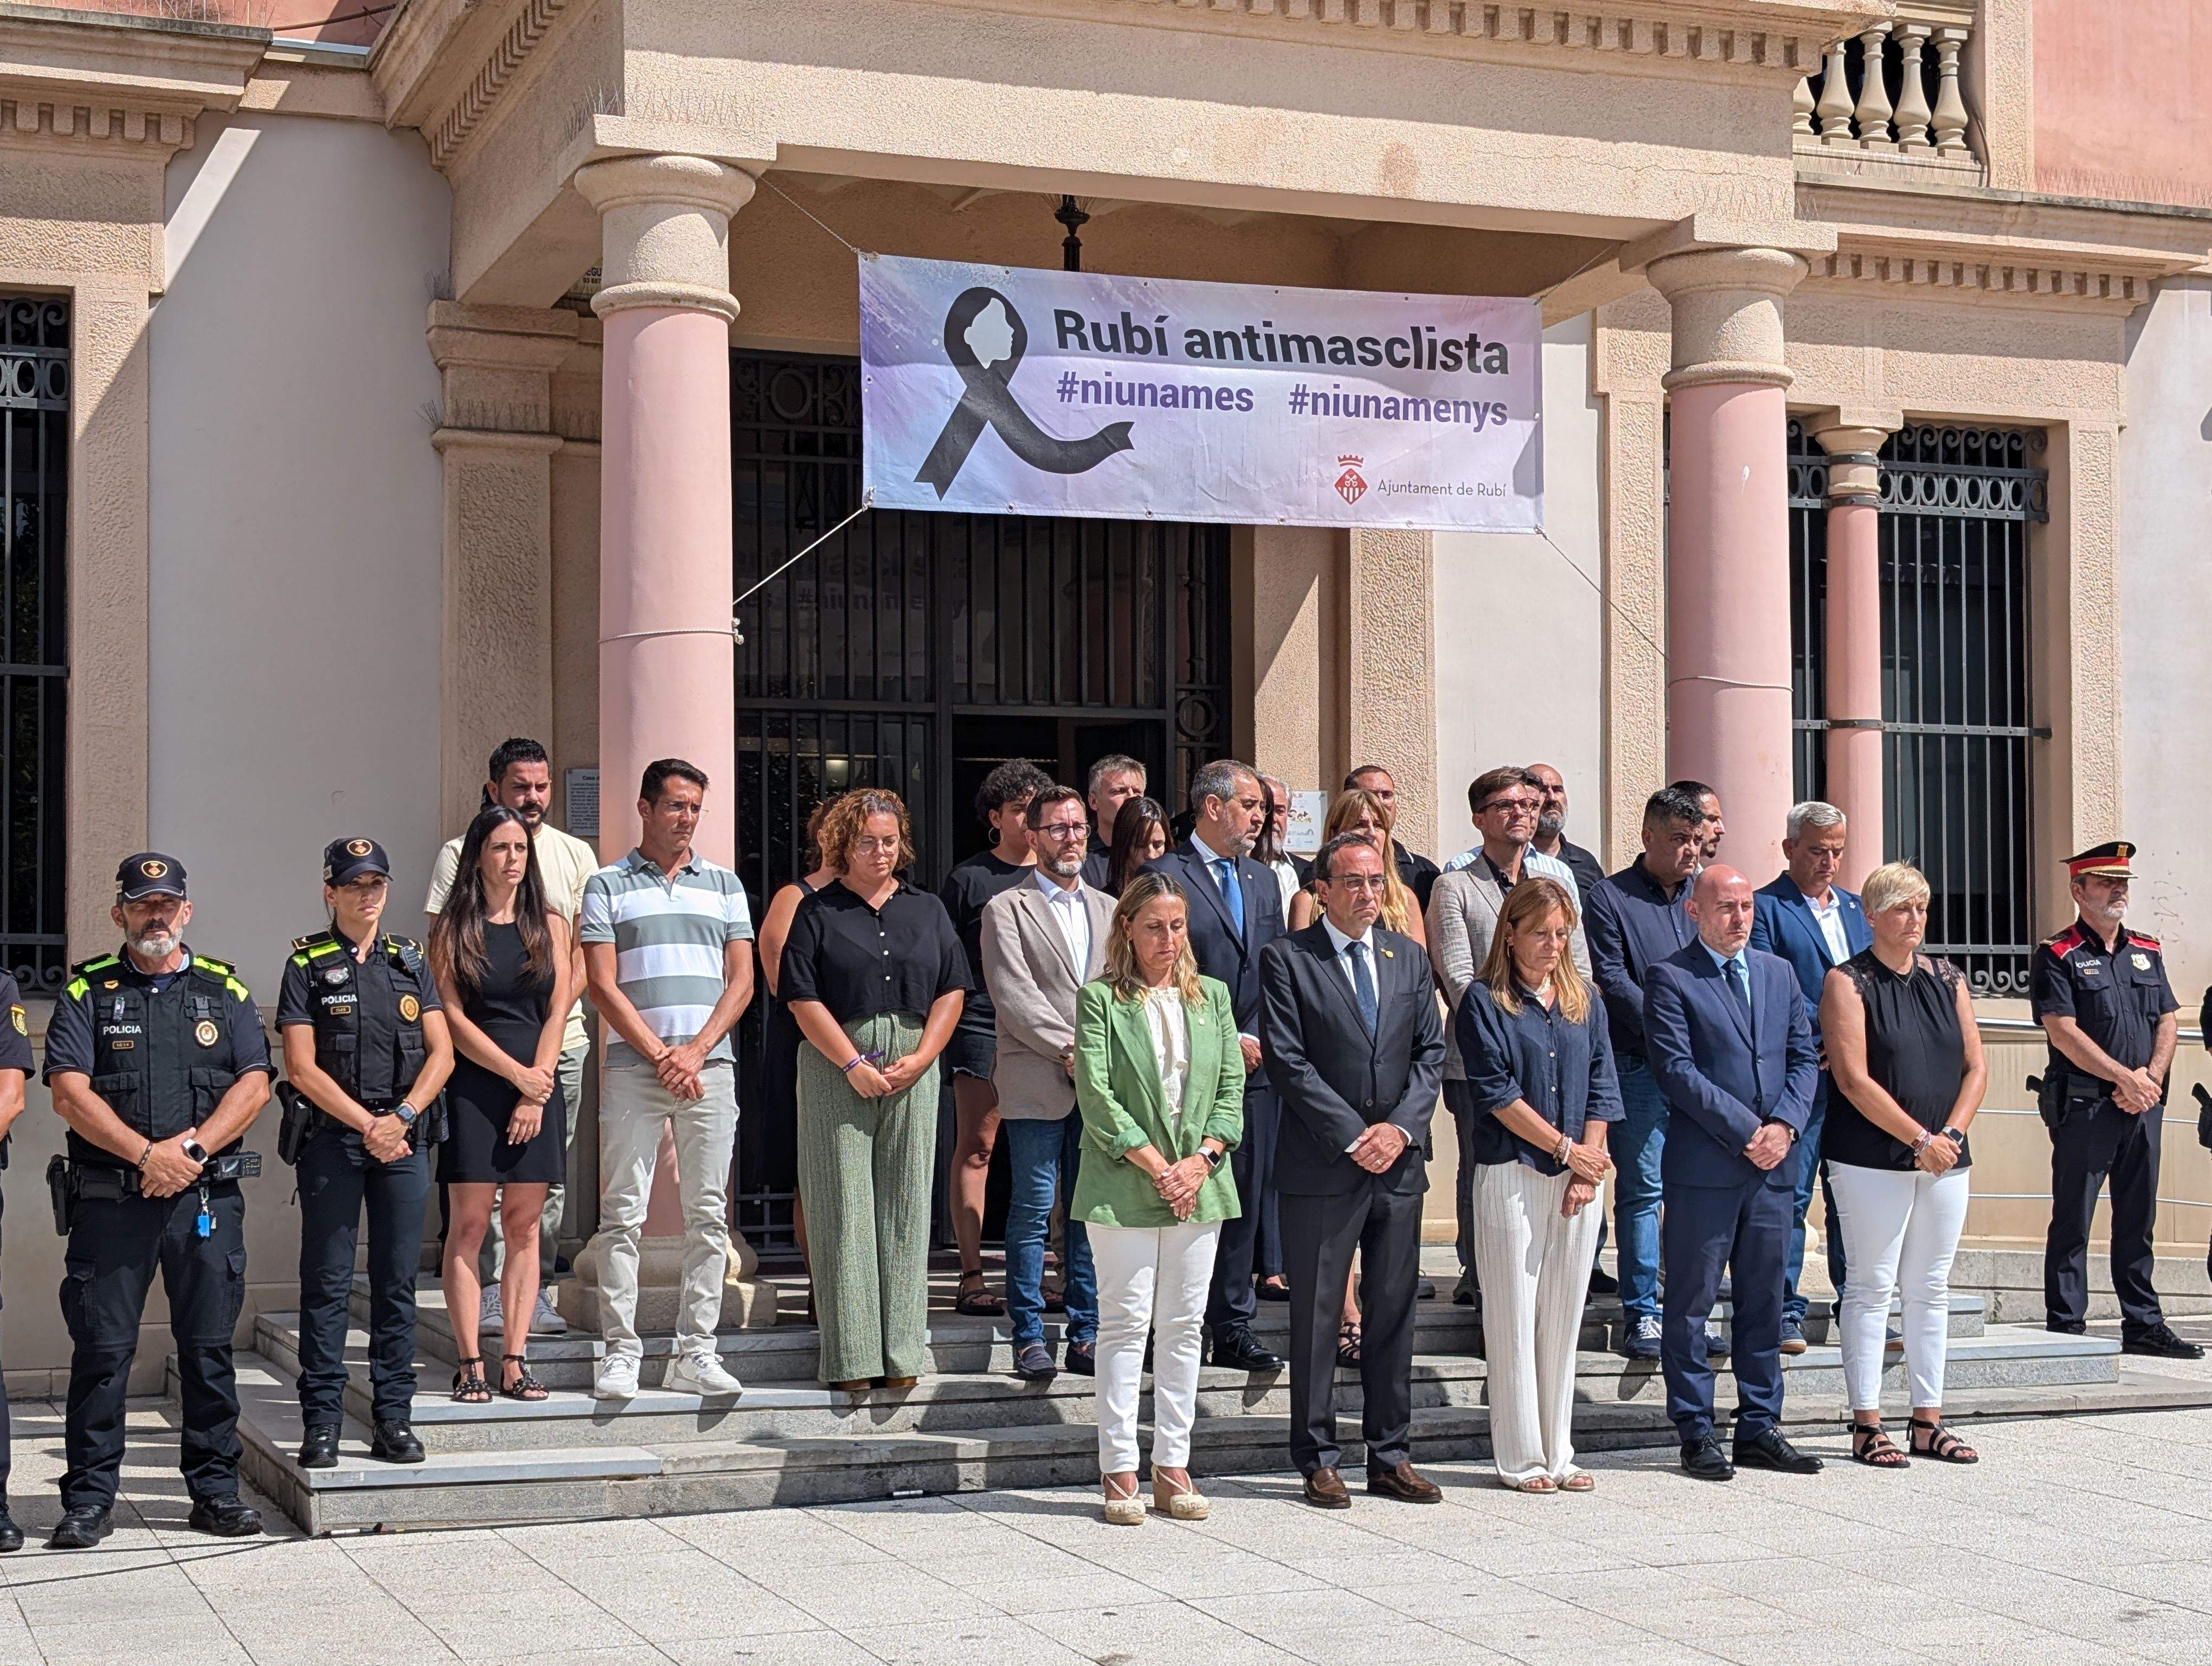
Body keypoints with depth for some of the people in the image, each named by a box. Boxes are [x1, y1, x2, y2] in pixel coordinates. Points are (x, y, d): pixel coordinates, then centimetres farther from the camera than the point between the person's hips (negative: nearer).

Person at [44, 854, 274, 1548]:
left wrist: (192, 1146, -11)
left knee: (209, 1346, 4)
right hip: (111, 1198, -1)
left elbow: (254, 1083, 3)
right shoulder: (86, 991, 6)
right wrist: (146, 1154, -14)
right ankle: (89, 1501, 5)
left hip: (208, 1198, 2)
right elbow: (69, 1092, -4)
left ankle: (215, 1490, 12)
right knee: (102, 1347, -2)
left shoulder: (223, 989, 12)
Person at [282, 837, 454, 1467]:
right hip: (332, 1138, -3)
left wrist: (401, 1118, -8)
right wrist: (367, 1125, -11)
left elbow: (441, 1053, 6)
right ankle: (321, 1422, 2)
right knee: (327, 1283, -1)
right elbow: (302, 1068, -5)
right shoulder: (307, 965, 3)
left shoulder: (411, 962, 13)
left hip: (404, 1138, 3)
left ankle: (394, 1416, 9)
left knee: (397, 1281, 4)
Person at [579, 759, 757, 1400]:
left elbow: (741, 982, 8)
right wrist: (660, 1054, -9)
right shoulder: (607, 886, 7)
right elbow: (603, 986, 0)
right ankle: (621, 1353, 1)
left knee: (708, 1214, 1)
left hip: (709, 1066, 2)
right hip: (631, 1067, -2)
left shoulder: (723, 885, 14)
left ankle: (696, 1355, 5)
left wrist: (697, 1051, -6)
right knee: (622, 1214, -3)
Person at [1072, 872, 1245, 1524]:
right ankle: (1119, 1470, 4)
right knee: (1125, 1323, -1)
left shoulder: (1212, 997, 12)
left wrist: (1202, 1158, -7)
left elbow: (1231, 1088, 8)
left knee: (1184, 1326, 6)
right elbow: (1096, 1096, -9)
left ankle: (1173, 1466, 12)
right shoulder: (1101, 999, -2)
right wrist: (1155, 1165, -13)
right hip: (1123, 1187, -4)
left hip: (1199, 1184, 4)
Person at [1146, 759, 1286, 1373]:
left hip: (1253, 1066, 6)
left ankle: (1233, 1330, 14)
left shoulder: (1263, 880, 17)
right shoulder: (1165, 876, -5)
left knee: (1246, 1201, 7)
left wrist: (1257, 1037, 3)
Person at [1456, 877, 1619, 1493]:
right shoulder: (1484, 1002, -2)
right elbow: (1495, 1092, -9)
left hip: (1578, 1182, 4)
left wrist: (1587, 1172, -3)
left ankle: (1558, 1454, 15)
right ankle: (1521, 1459, 5)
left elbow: (1601, 1089, 8)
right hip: (1511, 1177, -4)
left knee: (1564, 1316, 8)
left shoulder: (1584, 1002, 12)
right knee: (1514, 1318, -1)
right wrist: (1563, 1147, -10)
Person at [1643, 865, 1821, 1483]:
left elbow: (1804, 1056, 11)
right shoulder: (1669, 979, -4)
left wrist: (1785, 1125, -6)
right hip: (1703, 1167, -5)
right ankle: (1696, 1434, 7)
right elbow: (1678, 1071, -11)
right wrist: (1746, 1131, -14)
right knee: (1691, 1304, 0)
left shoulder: (1779, 972, 15)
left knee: (1764, 1302, 10)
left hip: (1774, 1164, 6)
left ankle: (1759, 1427, 18)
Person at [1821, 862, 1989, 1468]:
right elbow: (1853, 1079, -12)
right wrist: (1920, 1139, -13)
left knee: (1931, 1290, 9)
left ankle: (1929, 1423, 14)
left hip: (1945, 1160, 5)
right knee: (1872, 1287, -3)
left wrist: (1952, 1133, -5)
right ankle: (1867, 1426, 1)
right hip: (1872, 1160, -5)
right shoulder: (1848, 982, -4)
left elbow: (1975, 1067, 10)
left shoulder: (1947, 980, 12)